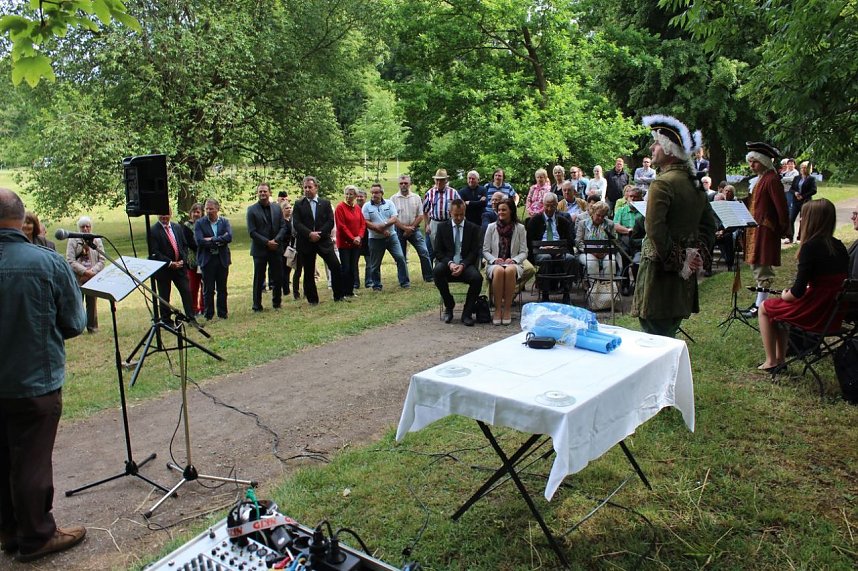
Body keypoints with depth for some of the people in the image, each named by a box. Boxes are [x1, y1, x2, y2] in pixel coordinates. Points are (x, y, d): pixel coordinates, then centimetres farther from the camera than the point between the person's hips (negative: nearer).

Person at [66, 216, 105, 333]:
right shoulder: (73, 241, 4)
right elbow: (70, 261, -5)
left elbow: (101, 260, 5)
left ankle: (92, 327, 13)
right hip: (77, 278, -1)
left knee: (92, 303, 4)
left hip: (93, 278, 1)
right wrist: (84, 271, -14)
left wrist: (92, 271, -11)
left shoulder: (97, 240, 10)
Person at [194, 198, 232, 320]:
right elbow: (199, 241, -14)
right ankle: (208, 314, 14)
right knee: (208, 289, 4)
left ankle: (223, 312, 19)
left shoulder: (225, 222, 4)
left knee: (222, 288, 9)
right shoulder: (199, 223, -1)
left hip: (222, 259, 2)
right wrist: (219, 242, -13)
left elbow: (229, 237, -12)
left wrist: (212, 240, -17)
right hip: (207, 260, -1)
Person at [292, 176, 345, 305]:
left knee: (335, 266, -7)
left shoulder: (325, 203, 8)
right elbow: (296, 224, -5)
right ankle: (312, 299, 15)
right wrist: (310, 234, -18)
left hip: (323, 241, 1)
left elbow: (330, 222, 0)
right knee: (308, 272, 4)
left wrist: (319, 233, -12)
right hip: (306, 243, 0)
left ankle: (338, 295, 5)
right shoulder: (299, 205, 5)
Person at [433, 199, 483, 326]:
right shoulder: (442, 227, 8)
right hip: (447, 263, 0)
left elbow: (474, 252, 1)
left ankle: (467, 313, -12)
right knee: (438, 270, -34)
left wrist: (463, 265, -17)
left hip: (465, 264, 0)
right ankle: (449, 306, -10)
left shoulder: (473, 228, 8)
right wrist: (450, 263, -17)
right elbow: (438, 251, 2)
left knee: (477, 278, -31)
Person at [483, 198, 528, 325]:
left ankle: (507, 309, -29)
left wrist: (513, 260, -14)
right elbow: (485, 250, 8)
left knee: (510, 270, -38)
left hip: (513, 264, 0)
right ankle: (497, 309, -29)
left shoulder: (519, 228, 8)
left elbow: (524, 252, 6)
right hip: (494, 264, 0)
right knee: (499, 271, -38)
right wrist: (494, 260, -12)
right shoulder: (491, 227, 9)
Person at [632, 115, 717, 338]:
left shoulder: (662, 183, -16)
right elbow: (709, 223, 17)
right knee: (670, 336, 18)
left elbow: (655, 229, -24)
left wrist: (676, 260, -15)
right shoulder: (694, 183, 12)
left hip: (661, 269, -9)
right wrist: (698, 253, 8)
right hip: (683, 277, 9)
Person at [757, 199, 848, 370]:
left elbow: (798, 291, -19)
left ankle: (771, 361, 20)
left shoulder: (811, 246, -18)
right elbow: (827, 284, 15)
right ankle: (780, 359, 31)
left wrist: (784, 295, 2)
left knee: (765, 307, 16)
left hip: (814, 314, -8)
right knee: (780, 306, 29)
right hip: (835, 315, 8)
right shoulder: (839, 246, 6)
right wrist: (794, 293, 16)